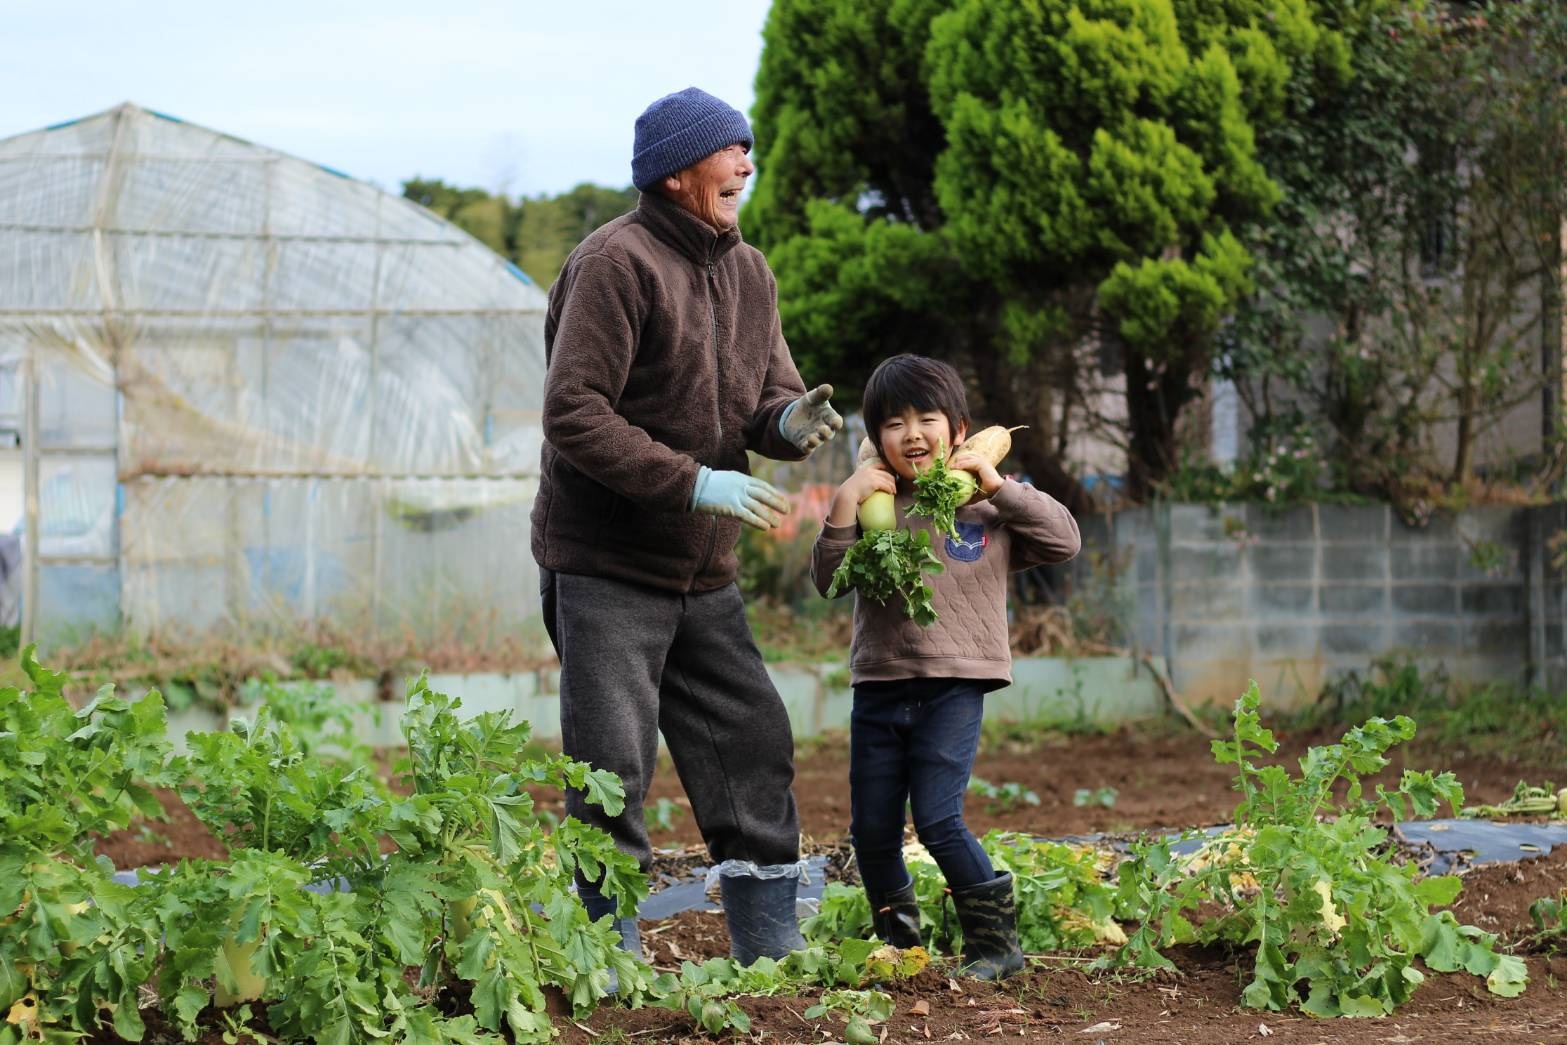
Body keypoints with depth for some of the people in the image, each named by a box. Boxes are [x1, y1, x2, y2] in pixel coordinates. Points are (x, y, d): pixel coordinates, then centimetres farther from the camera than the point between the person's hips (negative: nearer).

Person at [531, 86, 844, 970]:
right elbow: (574, 413, -20)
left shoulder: (748, 270, 11)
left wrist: (789, 422, -14)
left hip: (705, 573, 8)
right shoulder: (617, 264, -14)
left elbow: (769, 391, 11)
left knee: (755, 748, 8)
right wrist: (694, 481, -24)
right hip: (605, 568, -8)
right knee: (613, 772, -7)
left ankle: (772, 951, 16)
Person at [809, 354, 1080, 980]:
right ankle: (896, 939, 28)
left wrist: (999, 487, -11)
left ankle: (996, 940, 0)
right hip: (878, 688, 3)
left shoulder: (986, 507, 2)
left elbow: (1064, 541, -4)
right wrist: (843, 505, -15)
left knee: (938, 819, -14)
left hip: (954, 687, -3)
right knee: (871, 829, 8)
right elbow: (828, 580, -2)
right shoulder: (875, 504, 5)